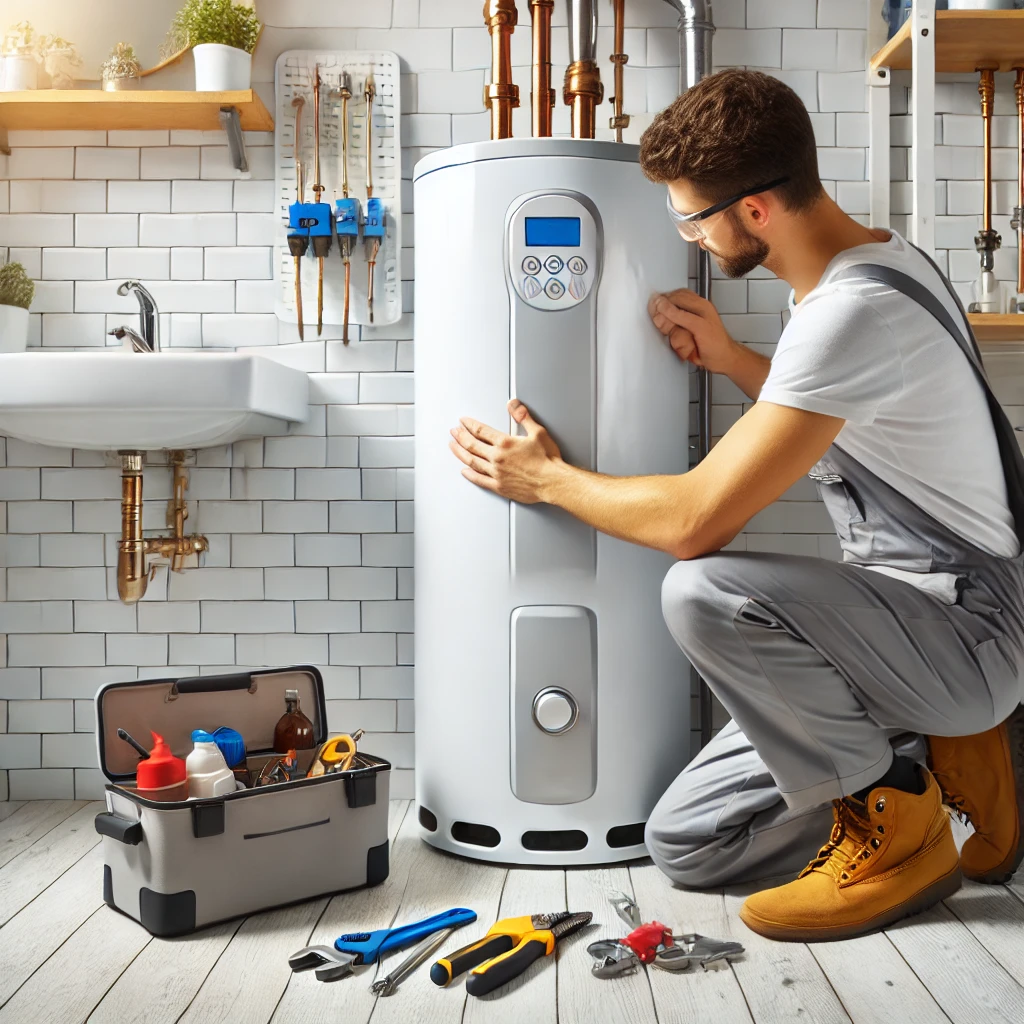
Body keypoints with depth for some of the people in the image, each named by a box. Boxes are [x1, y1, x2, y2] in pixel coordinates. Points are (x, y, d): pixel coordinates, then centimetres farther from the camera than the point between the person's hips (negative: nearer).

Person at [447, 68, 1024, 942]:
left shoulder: (854, 311, -26)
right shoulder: (877, 255, 7)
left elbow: (695, 520, -28)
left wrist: (545, 478, -10)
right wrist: (731, 359, 7)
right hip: (910, 618, 8)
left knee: (703, 591, -34)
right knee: (685, 843, 2)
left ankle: (894, 819, -11)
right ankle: (939, 757, 11)